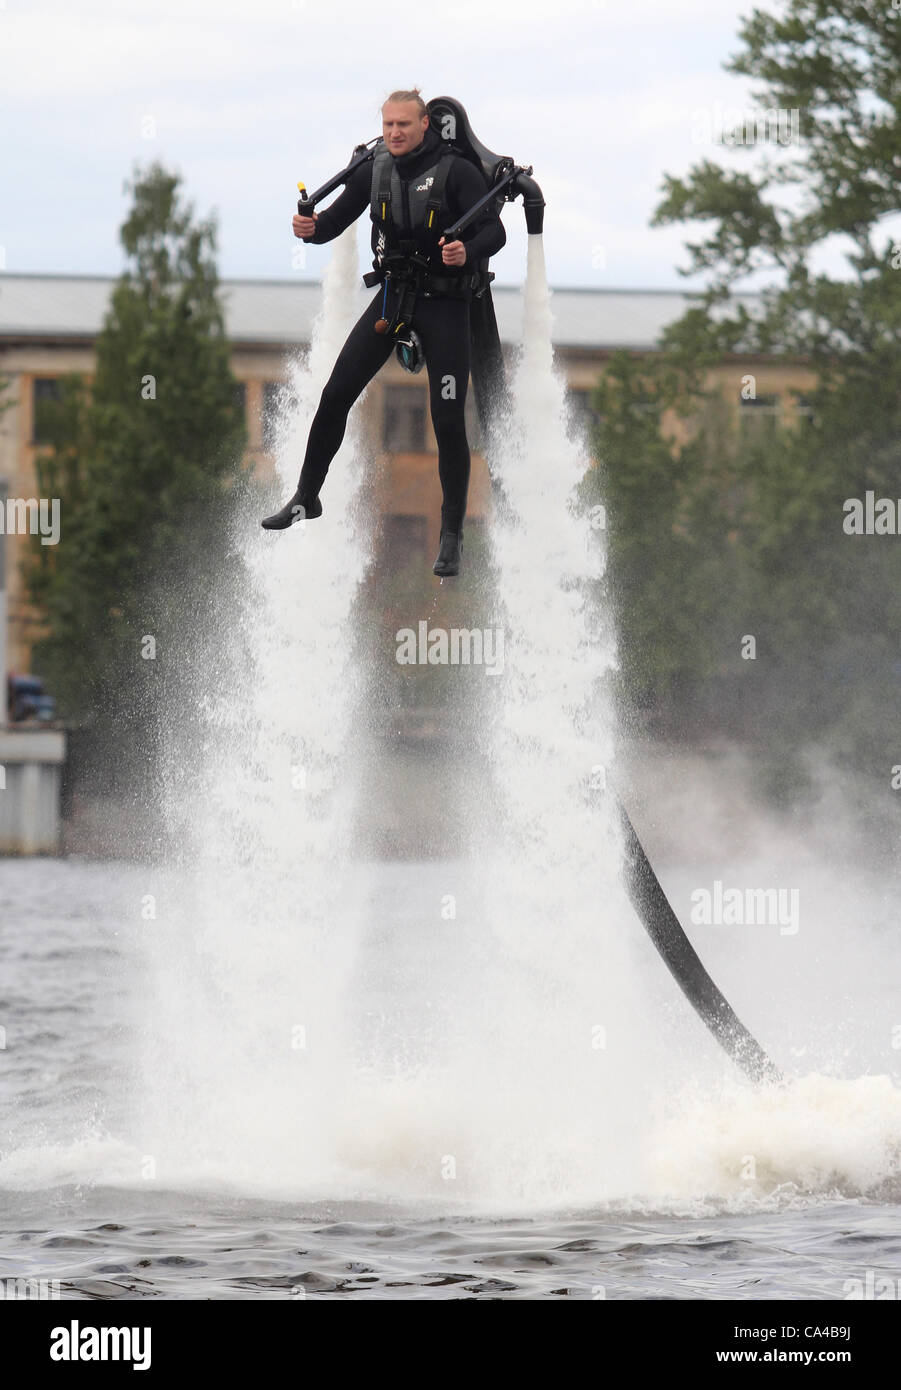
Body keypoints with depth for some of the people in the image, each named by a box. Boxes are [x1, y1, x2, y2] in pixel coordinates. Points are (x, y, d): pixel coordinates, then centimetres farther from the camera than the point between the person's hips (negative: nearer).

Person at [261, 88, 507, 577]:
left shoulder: (457, 171, -12)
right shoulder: (374, 170, 2)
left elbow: (495, 231, -15)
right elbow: (335, 221, 6)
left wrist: (468, 251, -37)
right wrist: (311, 229, -18)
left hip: (443, 303, -4)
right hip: (392, 298, 4)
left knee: (448, 421, -5)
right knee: (336, 395, -1)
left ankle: (452, 536, 7)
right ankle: (307, 497, 15)